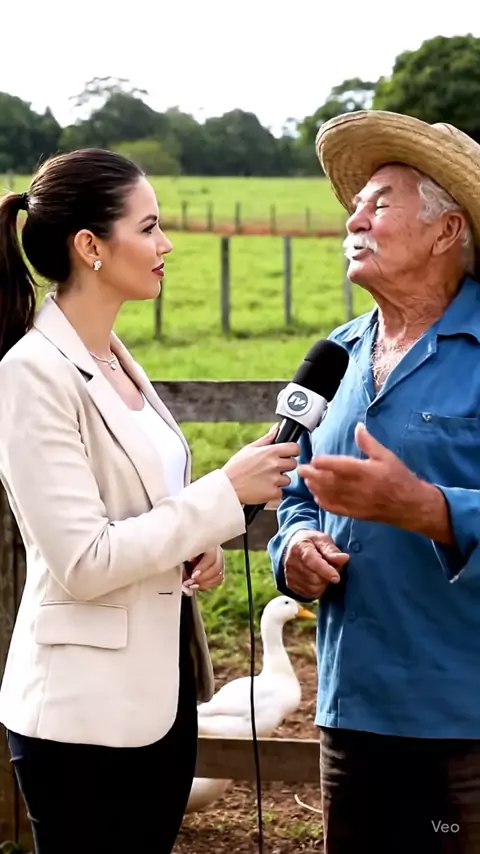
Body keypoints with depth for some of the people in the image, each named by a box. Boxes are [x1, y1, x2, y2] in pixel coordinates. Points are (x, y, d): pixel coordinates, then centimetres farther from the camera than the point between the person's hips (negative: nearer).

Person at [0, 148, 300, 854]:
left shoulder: (115, 360, 9)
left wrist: (199, 544, 0)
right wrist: (226, 492, -19)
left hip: (162, 691, 8)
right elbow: (82, 563, -21)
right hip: (87, 715, -8)